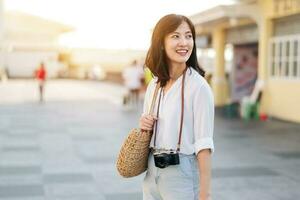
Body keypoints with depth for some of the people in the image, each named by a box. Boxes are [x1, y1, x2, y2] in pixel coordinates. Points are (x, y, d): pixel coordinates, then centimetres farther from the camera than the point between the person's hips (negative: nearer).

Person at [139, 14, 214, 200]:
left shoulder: (198, 86, -13)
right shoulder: (154, 84, 5)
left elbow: (203, 143, -16)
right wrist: (144, 125, -5)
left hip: (182, 174, -6)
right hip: (152, 172, 6)